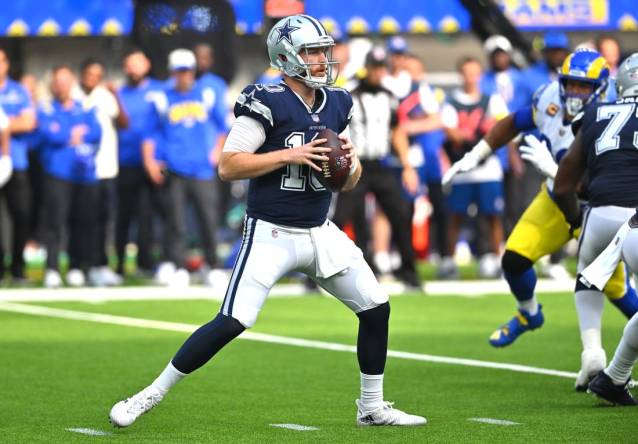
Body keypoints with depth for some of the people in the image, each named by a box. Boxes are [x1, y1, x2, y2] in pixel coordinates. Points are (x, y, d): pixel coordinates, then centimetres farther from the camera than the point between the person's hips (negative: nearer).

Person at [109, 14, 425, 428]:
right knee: (232, 322, -15)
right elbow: (228, 166, -18)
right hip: (271, 234, -7)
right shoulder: (268, 103, -13)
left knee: (377, 308, 6)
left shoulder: (338, 104, 8)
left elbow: (350, 182, 15)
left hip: (320, 233, 7)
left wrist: (350, 160, -8)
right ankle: (152, 395, -3)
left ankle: (373, 407, 22)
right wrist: (290, 155, -23)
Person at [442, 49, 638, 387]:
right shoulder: (550, 99, -15)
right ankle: (528, 315, 28)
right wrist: (473, 157, 4)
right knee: (514, 259, -3)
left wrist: (551, 168, -42)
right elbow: (514, 124, 4)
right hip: (555, 200, 5)